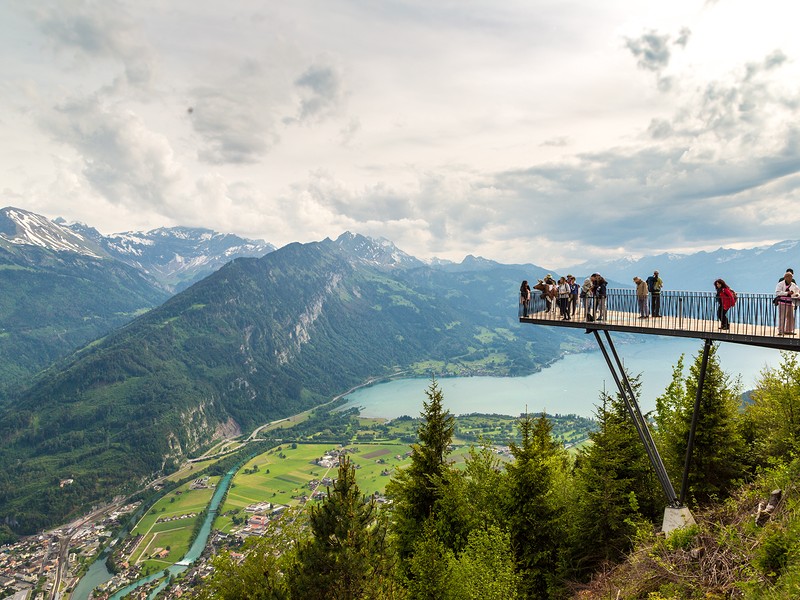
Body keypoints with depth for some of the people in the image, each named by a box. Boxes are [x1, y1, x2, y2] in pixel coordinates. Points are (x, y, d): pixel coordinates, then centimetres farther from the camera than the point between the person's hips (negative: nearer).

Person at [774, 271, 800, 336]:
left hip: (790, 302, 7)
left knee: (791, 317, 9)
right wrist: (787, 293, -22)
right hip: (783, 302, -7)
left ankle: (788, 331, 20)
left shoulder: (793, 285, 13)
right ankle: (780, 331, -7)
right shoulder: (780, 284, -5)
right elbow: (777, 292, -17)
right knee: (782, 317, -9)